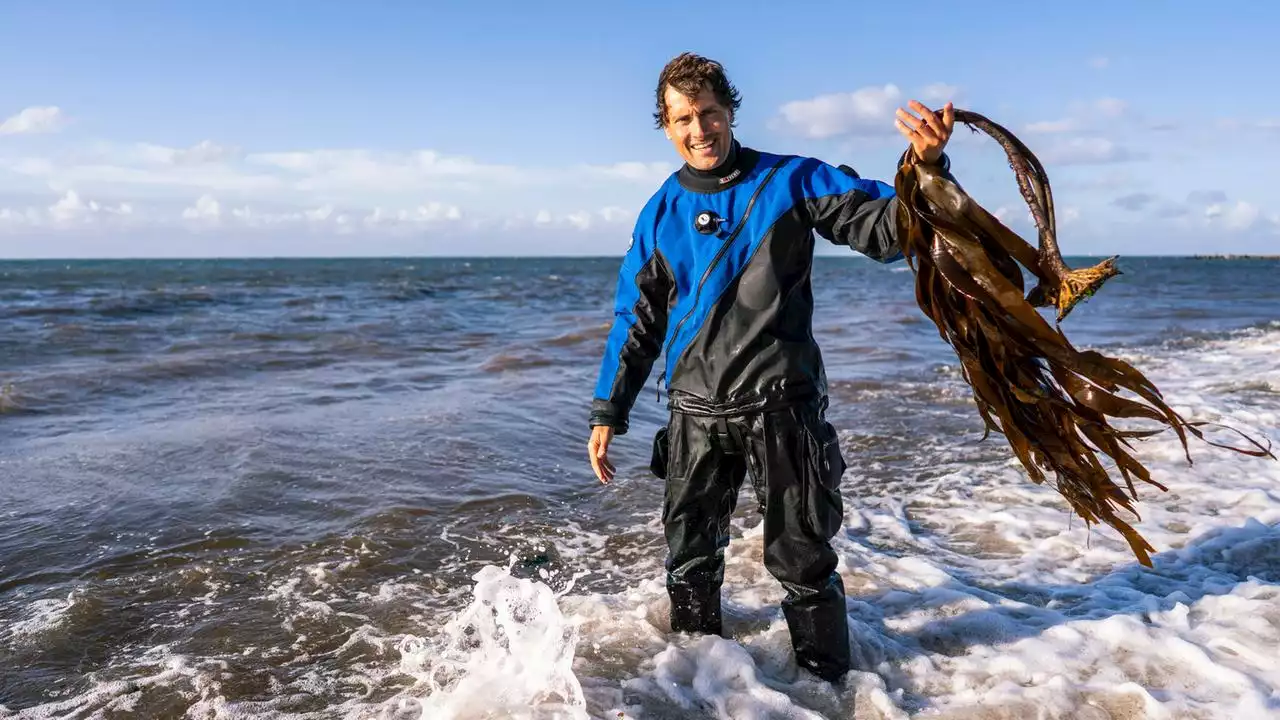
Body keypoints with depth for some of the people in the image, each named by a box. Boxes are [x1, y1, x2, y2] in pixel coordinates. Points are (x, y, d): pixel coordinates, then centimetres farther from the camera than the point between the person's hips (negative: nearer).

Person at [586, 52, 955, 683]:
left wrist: (924, 168, -28)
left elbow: (886, 229, -7)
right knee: (690, 562, 15)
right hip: (696, 415, 4)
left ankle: (827, 686, 26)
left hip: (782, 408, -3)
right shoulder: (660, 213, 8)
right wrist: (608, 413, 10)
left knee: (802, 561, 6)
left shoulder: (791, 181, -1)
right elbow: (636, 321, 12)